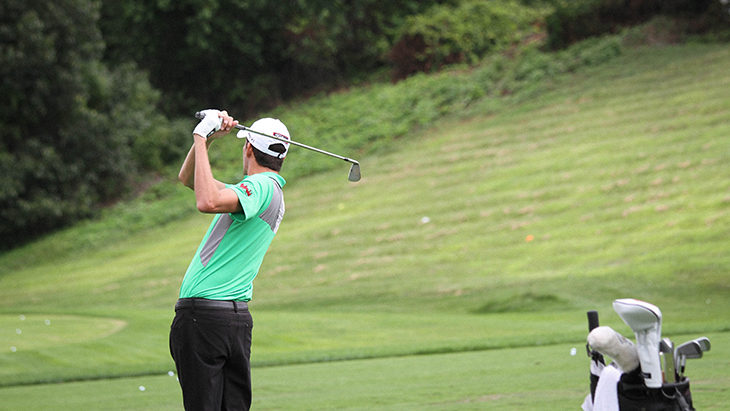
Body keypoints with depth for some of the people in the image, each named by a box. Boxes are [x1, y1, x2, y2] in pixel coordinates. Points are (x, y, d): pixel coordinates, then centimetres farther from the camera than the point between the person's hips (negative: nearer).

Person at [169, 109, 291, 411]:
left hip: (203, 314, -9)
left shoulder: (261, 186, -10)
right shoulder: (269, 191, 20)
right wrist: (207, 136, 11)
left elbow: (208, 202, -31)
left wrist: (202, 140, -20)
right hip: (238, 316, 9)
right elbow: (188, 178, 28)